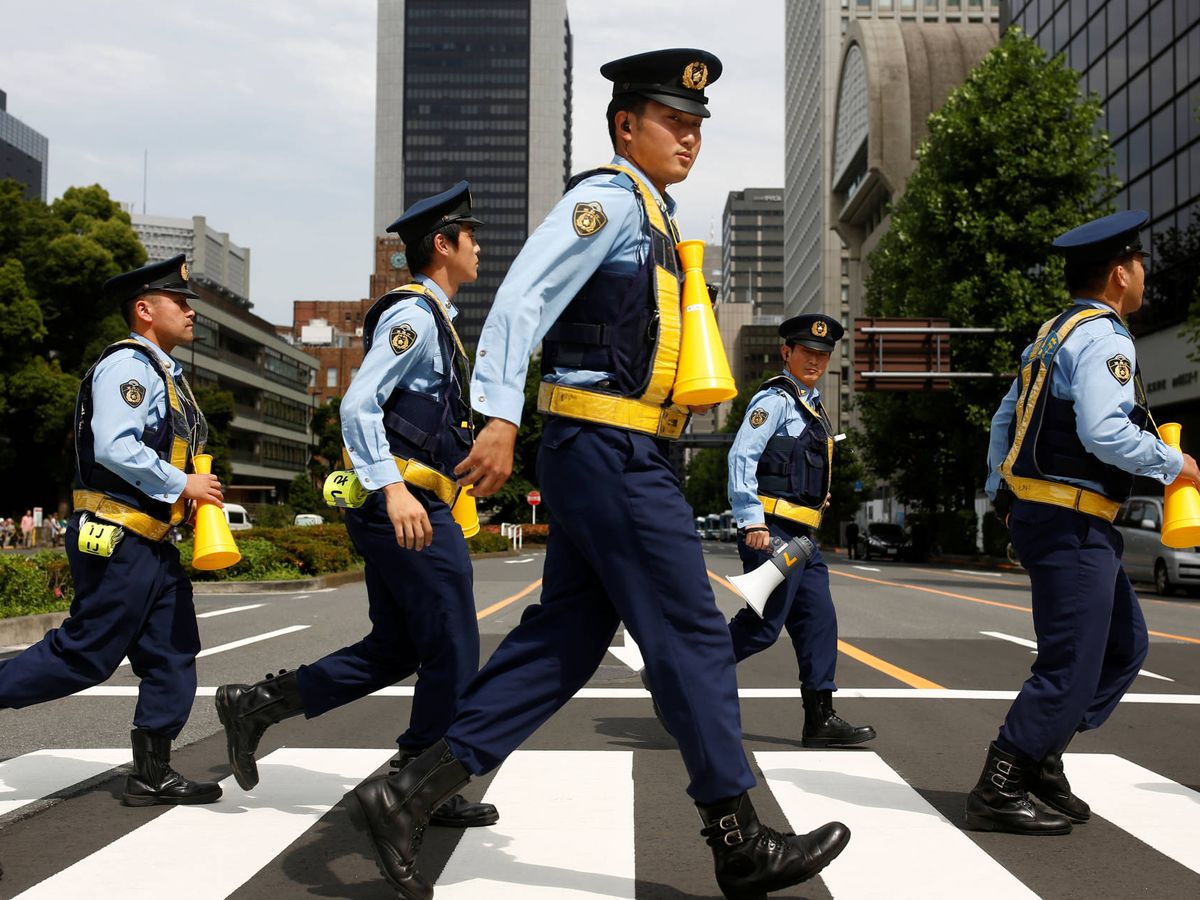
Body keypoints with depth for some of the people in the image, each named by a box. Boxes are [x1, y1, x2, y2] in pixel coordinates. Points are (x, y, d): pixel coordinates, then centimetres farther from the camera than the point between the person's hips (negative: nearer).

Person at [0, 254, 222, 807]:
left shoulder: (164, 371, 17)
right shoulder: (128, 363, -13)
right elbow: (115, 449, -25)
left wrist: (193, 485, 8)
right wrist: (182, 485, -17)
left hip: (150, 543, 10)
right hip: (117, 540, -10)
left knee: (173, 656, 8)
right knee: (85, 655, -6)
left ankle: (152, 774, 14)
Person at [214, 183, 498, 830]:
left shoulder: (428, 318, 21)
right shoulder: (413, 313, -10)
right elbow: (359, 404, -20)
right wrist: (393, 489, -29)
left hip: (403, 508, 10)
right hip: (407, 506, -10)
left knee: (392, 651, 13)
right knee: (451, 651, -2)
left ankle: (256, 705, 14)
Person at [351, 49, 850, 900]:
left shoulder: (651, 216, 22)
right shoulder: (608, 197, -8)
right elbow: (524, 294, -19)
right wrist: (502, 417, -26)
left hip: (613, 458, 10)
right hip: (610, 453, -10)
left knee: (562, 642, 9)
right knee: (693, 638, -3)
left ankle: (411, 793, 11)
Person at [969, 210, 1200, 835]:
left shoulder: (1051, 335, 16)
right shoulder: (1104, 338, -14)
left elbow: (1005, 420, 20)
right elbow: (1104, 432, -26)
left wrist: (1001, 495, 24)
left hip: (1034, 512, 10)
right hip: (1069, 524, -10)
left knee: (1124, 645, 17)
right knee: (1071, 667, -5)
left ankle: (1040, 754, 19)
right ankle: (998, 792, 2)